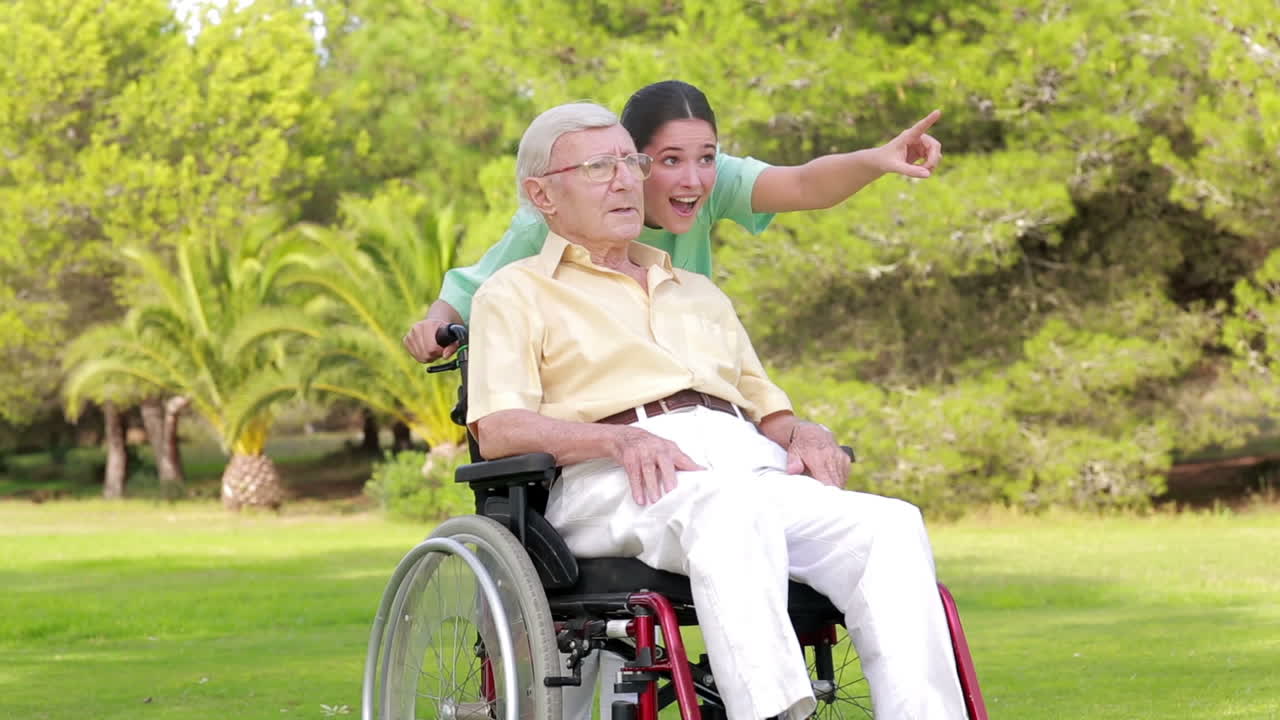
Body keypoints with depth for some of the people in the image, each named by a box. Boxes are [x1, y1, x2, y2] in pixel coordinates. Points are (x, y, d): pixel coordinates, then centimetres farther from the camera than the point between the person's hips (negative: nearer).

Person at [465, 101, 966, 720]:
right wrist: (620, 438, -17)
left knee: (891, 526, -27)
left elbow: (768, 410, 31)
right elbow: (497, 430, 1)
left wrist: (804, 435, 5)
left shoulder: (700, 294, 37)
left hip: (751, 466, 5)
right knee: (734, 507, -41)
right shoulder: (516, 293, 18)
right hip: (613, 483, -5)